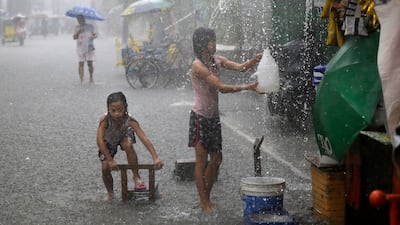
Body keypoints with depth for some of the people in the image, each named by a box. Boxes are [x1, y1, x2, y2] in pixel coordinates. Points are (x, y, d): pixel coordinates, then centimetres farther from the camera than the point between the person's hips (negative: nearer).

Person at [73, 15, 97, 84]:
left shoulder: (90, 26, 7)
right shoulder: (77, 28, 7)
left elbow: (95, 34, 7)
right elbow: (74, 37, 0)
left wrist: (94, 36, -16)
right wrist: (79, 32, -16)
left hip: (89, 48, 0)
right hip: (80, 49, 0)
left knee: (90, 63, -4)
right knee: (81, 64, -6)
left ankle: (91, 77, 15)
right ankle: (81, 80, -5)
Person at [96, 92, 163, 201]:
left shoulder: (129, 121, -37)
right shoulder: (105, 120, -39)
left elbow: (144, 139, -43)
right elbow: (100, 141, -41)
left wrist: (155, 158, -52)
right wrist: (110, 160, -41)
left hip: (123, 137, 0)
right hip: (108, 142, 1)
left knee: (128, 145, -34)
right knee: (105, 168, -9)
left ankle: (136, 177, -16)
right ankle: (110, 193, 18)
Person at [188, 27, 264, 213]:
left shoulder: (216, 60, 6)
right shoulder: (198, 65, -19)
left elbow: (239, 67, -5)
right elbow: (221, 88, -24)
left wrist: (254, 60, -26)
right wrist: (248, 87, -27)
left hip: (213, 117, 8)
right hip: (200, 117, -8)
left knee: (216, 158, 12)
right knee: (201, 161, -1)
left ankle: (207, 198, 25)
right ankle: (204, 203, 7)